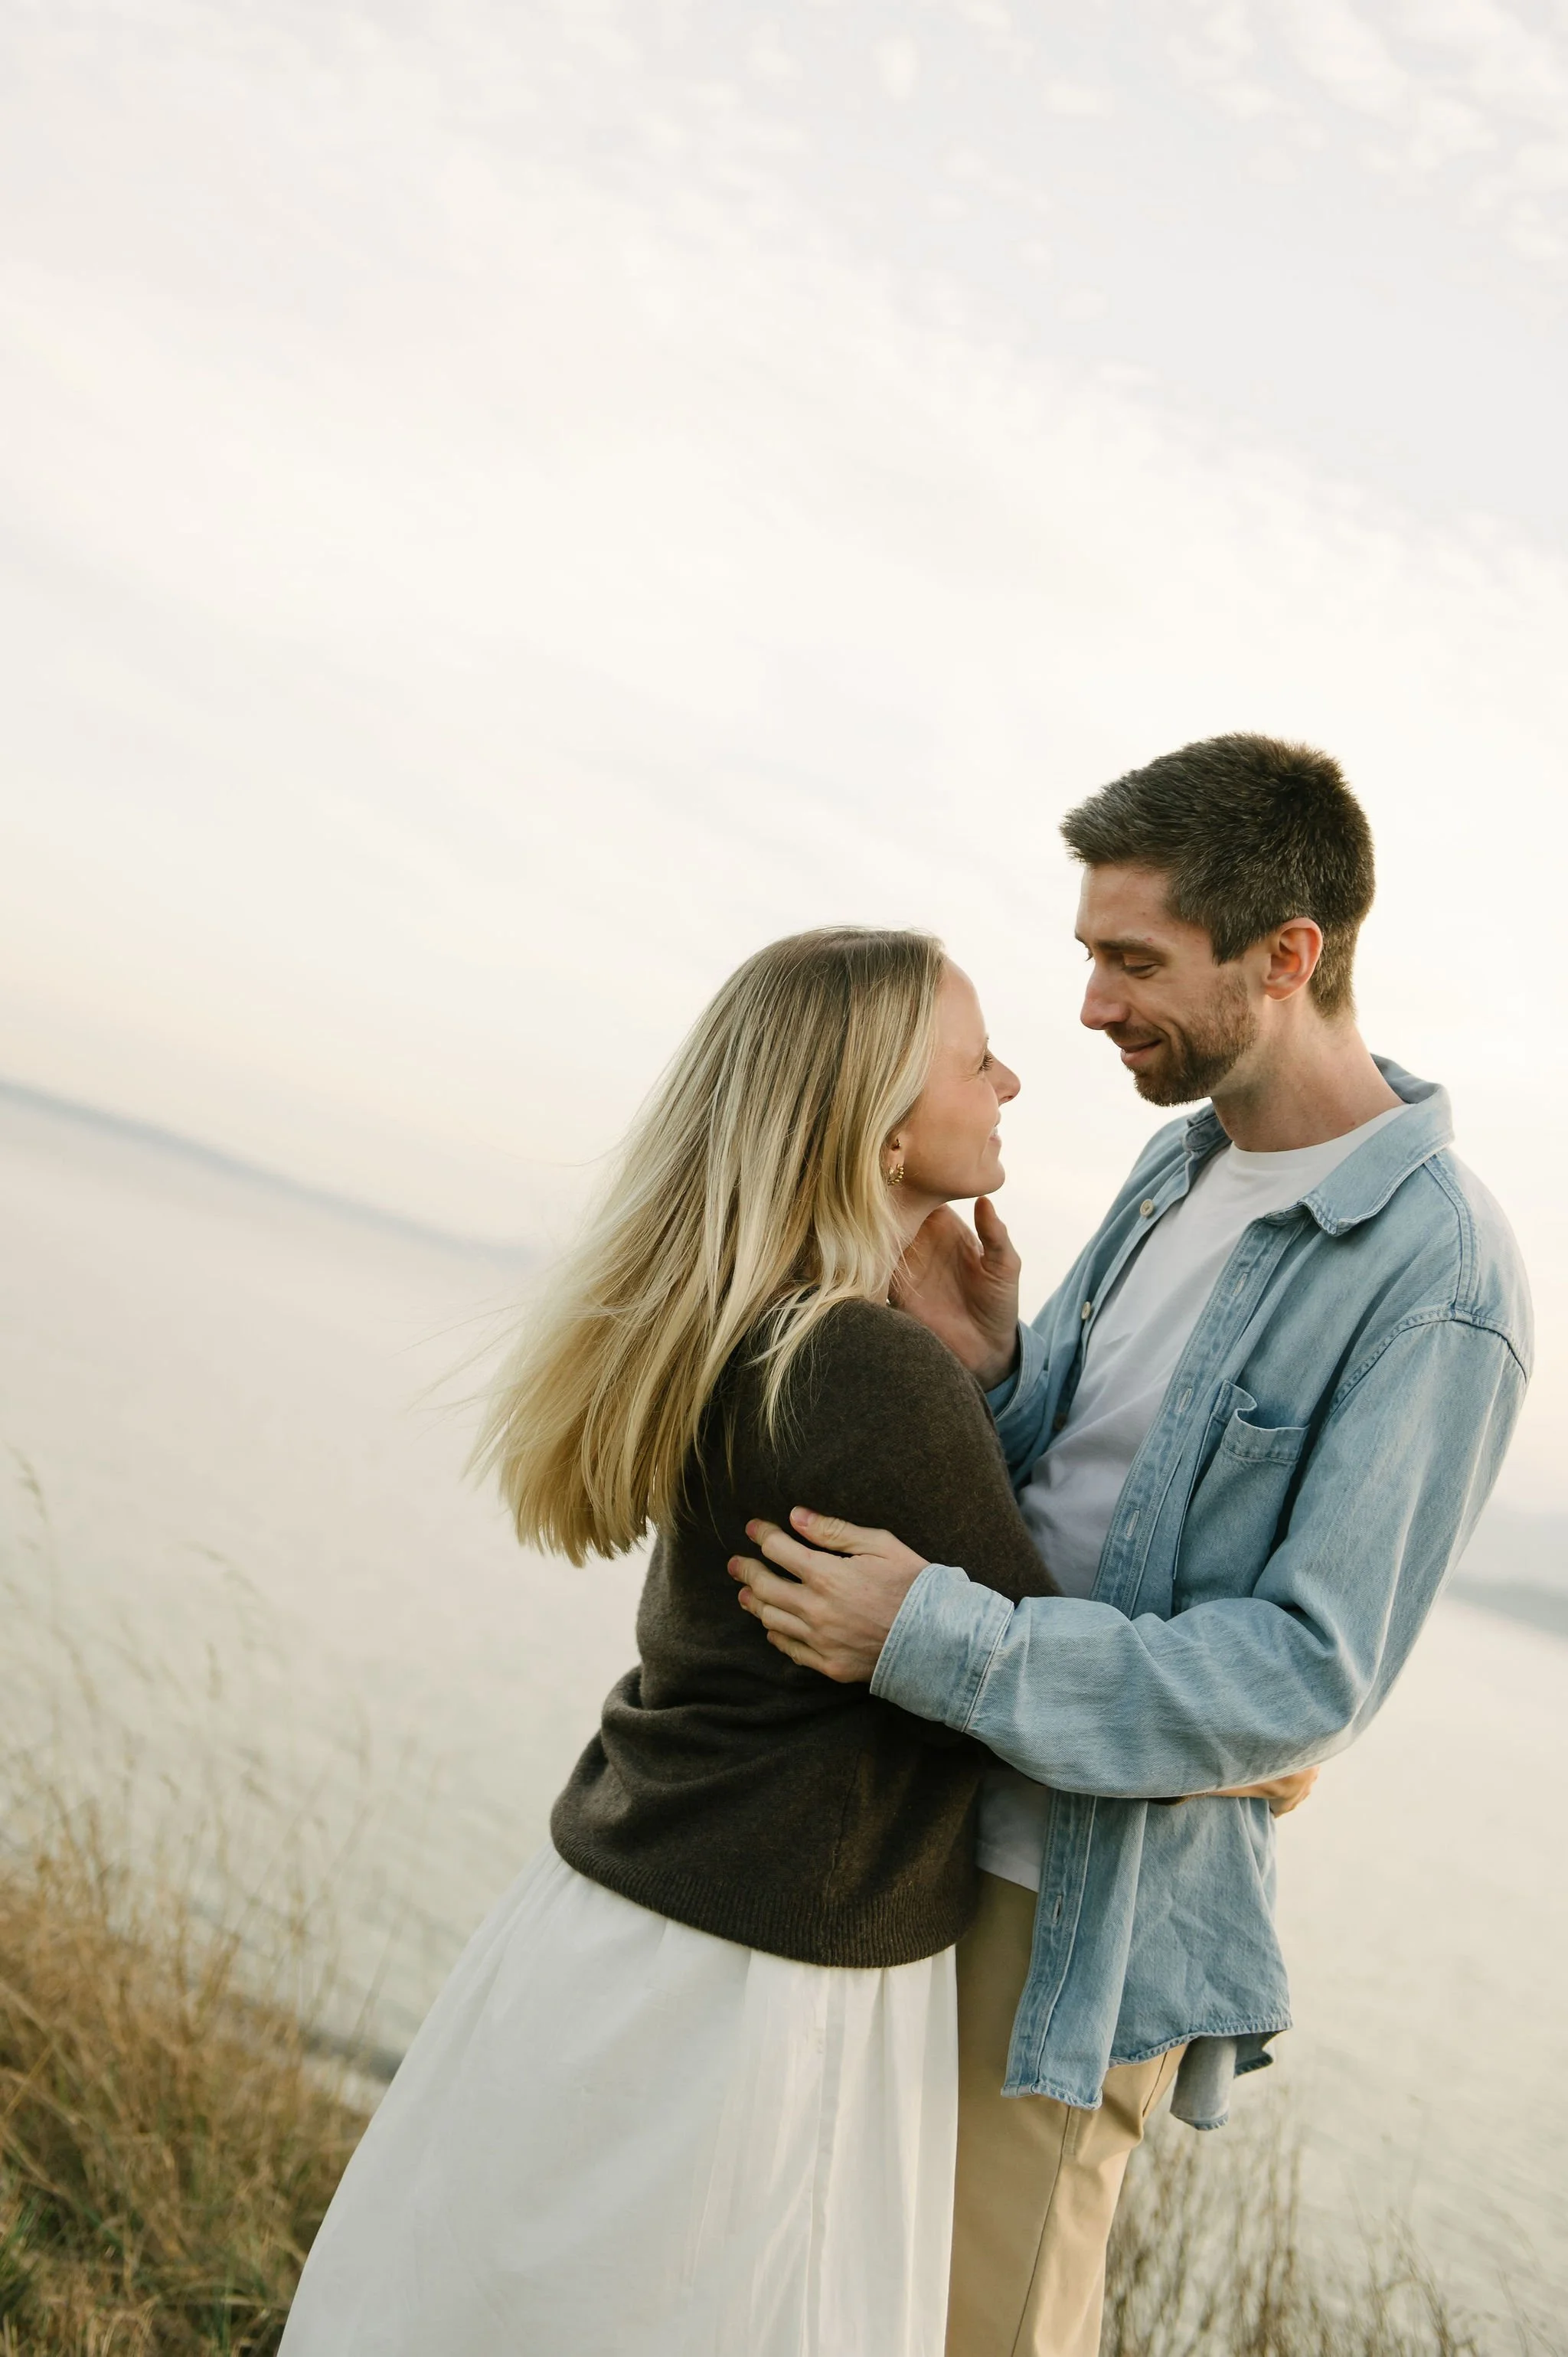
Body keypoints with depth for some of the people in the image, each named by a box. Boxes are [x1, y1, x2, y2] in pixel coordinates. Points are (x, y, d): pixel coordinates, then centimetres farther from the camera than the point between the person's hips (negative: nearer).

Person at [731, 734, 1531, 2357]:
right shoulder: (1184, 1159, 6)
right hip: (931, 1822, 7)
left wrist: (935, 1641, -29)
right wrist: (976, 1370, -13)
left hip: (1098, 1903, -7)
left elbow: (1310, 1674, -23)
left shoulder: (1437, 1280, -20)